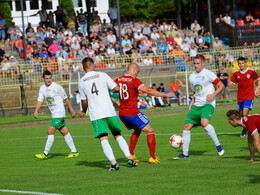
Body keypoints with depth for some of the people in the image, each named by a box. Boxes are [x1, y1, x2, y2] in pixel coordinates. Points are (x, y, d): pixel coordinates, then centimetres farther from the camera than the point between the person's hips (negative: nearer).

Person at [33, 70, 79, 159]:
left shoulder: (57, 87, -13)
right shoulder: (42, 88, 6)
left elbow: (66, 99, -6)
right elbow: (40, 100, 5)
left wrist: (72, 111, -3)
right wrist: (36, 111, -13)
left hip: (59, 113, -7)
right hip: (54, 114, 7)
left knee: (50, 132, -12)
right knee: (64, 132, 10)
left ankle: (45, 154, -8)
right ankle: (74, 152, 16)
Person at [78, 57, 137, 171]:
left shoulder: (81, 82, 5)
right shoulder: (102, 75, 2)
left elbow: (84, 101, 12)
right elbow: (116, 88, 2)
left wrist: (83, 111, 32)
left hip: (96, 115, -1)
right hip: (110, 112, 1)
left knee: (103, 140, -4)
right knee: (118, 136, 14)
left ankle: (113, 163, -20)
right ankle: (129, 158, 2)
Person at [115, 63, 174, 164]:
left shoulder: (118, 80, 6)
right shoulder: (134, 81, -14)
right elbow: (148, 91, -20)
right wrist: (165, 95, -17)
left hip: (121, 113, 8)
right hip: (133, 112, -8)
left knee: (137, 130, 28)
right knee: (150, 131, 3)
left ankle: (130, 155, 20)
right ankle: (152, 157, -2)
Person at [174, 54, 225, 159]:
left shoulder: (208, 74, -5)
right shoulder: (192, 77, 16)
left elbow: (221, 86, -4)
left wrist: (213, 95, -19)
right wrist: (191, 104, 15)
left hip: (208, 104, -7)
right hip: (196, 105, 7)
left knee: (204, 123, -32)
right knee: (186, 126, -1)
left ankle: (218, 145, -17)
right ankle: (185, 153, 9)